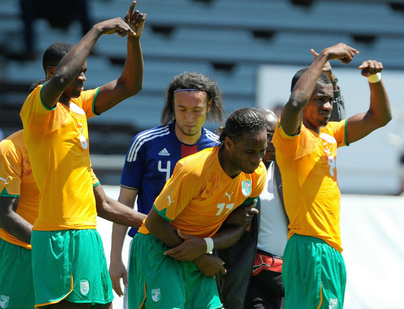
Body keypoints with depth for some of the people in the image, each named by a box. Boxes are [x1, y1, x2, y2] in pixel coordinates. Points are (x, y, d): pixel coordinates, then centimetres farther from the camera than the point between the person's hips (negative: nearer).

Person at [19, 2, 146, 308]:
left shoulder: (79, 105, 16)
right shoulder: (38, 105, -9)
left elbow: (129, 86, 20)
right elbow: (60, 79, -30)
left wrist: (133, 39, 5)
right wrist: (97, 30, -22)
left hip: (86, 231, 9)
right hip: (59, 234, -9)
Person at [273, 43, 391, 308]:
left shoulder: (329, 134, 18)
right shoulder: (294, 136, -7)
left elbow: (379, 117, 21)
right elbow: (295, 103, -29)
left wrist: (374, 78, 4)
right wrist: (325, 56, -20)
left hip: (331, 249, 9)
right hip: (310, 248, -9)